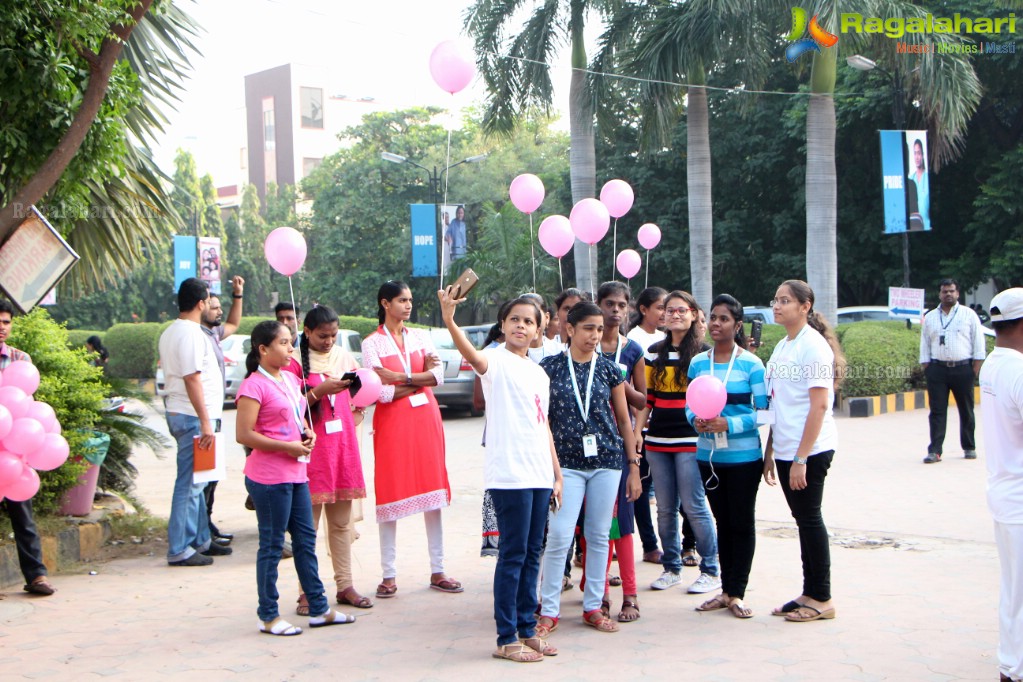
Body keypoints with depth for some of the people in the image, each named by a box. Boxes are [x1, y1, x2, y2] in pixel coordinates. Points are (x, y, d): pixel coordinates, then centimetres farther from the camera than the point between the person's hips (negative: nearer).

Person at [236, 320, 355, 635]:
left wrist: (307, 432, 7)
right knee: (272, 544, 0)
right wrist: (287, 447, -17)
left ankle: (319, 609, 22)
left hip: (296, 473, 9)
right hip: (269, 476, -9)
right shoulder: (254, 386, -13)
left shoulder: (291, 379, 13)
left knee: (306, 539, 13)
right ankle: (268, 616, 11)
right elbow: (244, 435, -18)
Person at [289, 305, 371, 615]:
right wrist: (319, 391, -21)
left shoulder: (344, 357, 13)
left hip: (343, 444, 5)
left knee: (342, 520, 10)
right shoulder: (295, 361, -5)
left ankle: (345, 585, 15)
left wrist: (357, 413, 8)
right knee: (308, 522, -3)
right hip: (311, 448, -5)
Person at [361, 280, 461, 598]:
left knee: (433, 491, 3)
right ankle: (389, 576, 4)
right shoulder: (372, 343, 0)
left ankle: (437, 571, 10)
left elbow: (438, 374, -3)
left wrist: (400, 377, -12)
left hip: (426, 418, 4)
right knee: (391, 494, -3)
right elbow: (381, 392, -11)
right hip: (392, 422, -4)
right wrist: (420, 379, -5)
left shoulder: (421, 336, 11)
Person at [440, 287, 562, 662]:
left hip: (540, 475, 7)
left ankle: (527, 629, 23)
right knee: (513, 555, -4)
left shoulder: (539, 374, 16)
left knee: (532, 554, 13)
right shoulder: (497, 360, -6)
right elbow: (472, 355, -30)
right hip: (509, 474, -7)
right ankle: (506, 639, 4)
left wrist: (557, 474, 19)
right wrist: (449, 319, -48)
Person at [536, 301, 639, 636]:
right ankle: (548, 611, 3)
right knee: (559, 537, -8)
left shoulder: (609, 369, 5)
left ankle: (593, 607, 19)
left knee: (599, 535, 8)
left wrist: (634, 466, 7)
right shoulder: (550, 367, 0)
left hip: (607, 461, 2)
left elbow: (624, 420, 10)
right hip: (566, 462, -2)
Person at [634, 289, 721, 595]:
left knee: (694, 506, -5)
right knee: (665, 509, 8)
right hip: (657, 441, 5)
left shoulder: (702, 352, -1)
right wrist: (636, 433, 5)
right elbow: (647, 397, 13)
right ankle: (671, 568, 20)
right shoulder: (654, 352, 12)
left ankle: (711, 570, 6)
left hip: (690, 440, -5)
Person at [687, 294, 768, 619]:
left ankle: (736, 593, 12)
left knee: (742, 523, 4)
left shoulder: (751, 364, -8)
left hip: (743, 456, -4)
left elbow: (764, 410, -10)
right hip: (709, 455, 4)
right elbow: (689, 405, 9)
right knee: (722, 522, 13)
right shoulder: (698, 363, 5)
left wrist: (729, 424, -22)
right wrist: (696, 419, -13)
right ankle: (726, 590, 21)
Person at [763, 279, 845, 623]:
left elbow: (820, 405, -18)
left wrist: (801, 458, -20)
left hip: (810, 451, -8)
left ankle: (822, 599, 8)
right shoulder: (781, 347, 13)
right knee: (803, 519, 12)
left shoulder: (813, 345, -12)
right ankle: (809, 593, 19)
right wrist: (770, 452, 15)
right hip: (786, 449, 8)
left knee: (809, 518, -2)